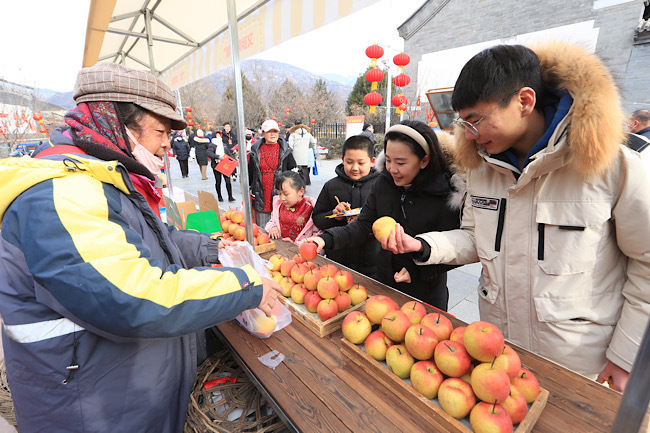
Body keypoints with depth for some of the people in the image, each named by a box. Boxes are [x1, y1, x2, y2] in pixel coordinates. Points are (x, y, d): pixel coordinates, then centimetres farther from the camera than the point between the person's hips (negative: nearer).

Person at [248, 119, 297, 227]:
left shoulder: (284, 150, 6)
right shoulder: (256, 150, 8)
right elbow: (250, 172, 15)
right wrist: (248, 190, 14)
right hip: (261, 197, 1)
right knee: (262, 228, 7)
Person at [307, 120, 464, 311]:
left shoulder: (446, 196, -21)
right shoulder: (384, 183, -7)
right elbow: (363, 226, -6)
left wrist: (418, 271, -25)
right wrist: (327, 238, -20)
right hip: (384, 283, 5)